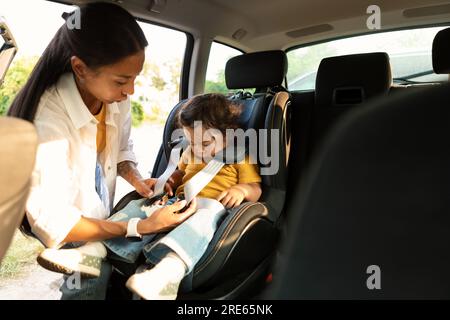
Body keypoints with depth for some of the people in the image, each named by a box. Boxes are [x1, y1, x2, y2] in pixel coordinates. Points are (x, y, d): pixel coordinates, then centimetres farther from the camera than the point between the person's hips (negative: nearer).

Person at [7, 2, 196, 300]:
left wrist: (136, 180, -16)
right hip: (68, 229, -5)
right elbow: (50, 219, -29)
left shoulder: (116, 96, -14)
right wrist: (141, 227, -32)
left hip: (101, 215, 5)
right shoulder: (47, 118, -33)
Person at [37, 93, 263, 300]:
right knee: (139, 206, -11)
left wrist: (242, 190, -19)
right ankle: (93, 251, -27)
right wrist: (169, 181, 17)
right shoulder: (192, 152, 23)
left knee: (205, 215, -42)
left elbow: (256, 190, 3)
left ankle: (169, 270, -66)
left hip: (213, 206, -7)